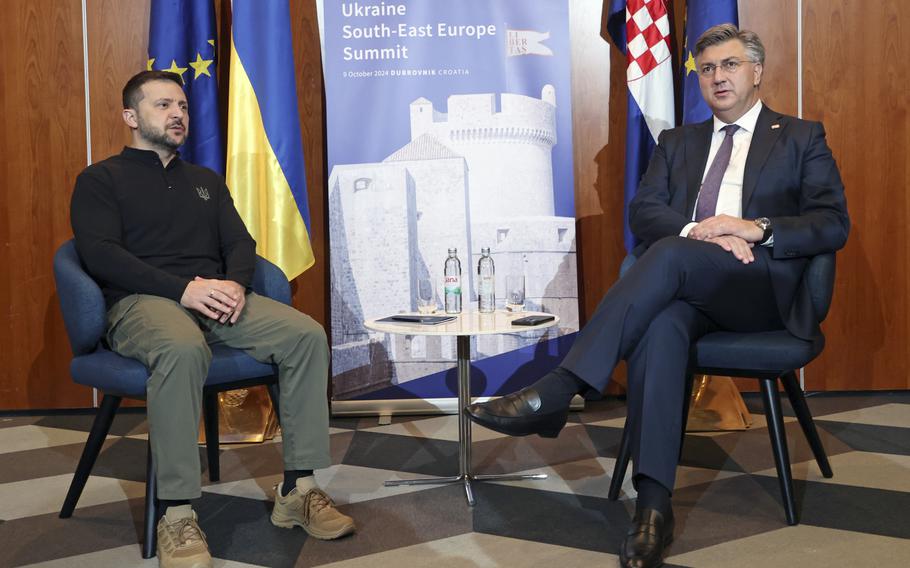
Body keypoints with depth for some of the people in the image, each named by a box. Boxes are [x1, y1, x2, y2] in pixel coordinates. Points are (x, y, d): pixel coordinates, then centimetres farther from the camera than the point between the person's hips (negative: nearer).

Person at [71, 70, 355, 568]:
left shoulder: (206, 181, 27)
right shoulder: (100, 180, 10)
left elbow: (241, 243, 16)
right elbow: (101, 254, -6)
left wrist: (235, 284, -9)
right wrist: (183, 288, -19)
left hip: (217, 296, 5)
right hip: (141, 302, -5)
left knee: (307, 335, -20)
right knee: (183, 350, -41)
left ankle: (297, 489, -17)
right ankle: (176, 513, -34)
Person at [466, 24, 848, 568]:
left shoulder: (802, 138, 16)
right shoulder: (677, 142, 25)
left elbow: (834, 224, 5)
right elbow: (643, 212, 9)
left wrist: (757, 229, -13)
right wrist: (699, 232, -12)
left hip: (763, 288, -2)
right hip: (684, 287, 3)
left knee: (671, 254, -34)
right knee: (661, 326, -36)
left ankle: (555, 391, -39)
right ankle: (654, 504, -42)